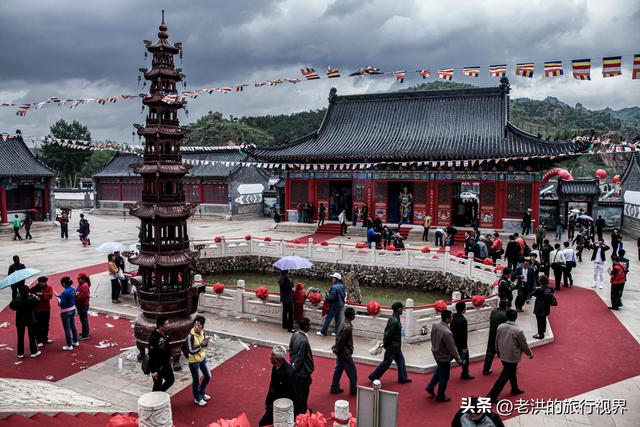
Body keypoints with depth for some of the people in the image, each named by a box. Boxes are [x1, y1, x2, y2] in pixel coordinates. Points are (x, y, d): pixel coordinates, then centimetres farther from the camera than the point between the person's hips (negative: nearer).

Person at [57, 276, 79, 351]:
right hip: (73, 310, 8)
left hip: (66, 312, -8)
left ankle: (69, 345, 13)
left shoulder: (65, 292, -25)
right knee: (73, 326, 20)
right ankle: (75, 342, 32)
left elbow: (62, 304, -22)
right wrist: (61, 296, 8)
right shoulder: (73, 289, -2)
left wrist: (58, 299, -3)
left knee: (67, 328, 4)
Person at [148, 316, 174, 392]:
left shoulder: (165, 333, -3)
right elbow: (152, 355, -24)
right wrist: (153, 370, -22)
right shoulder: (154, 337, -28)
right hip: (157, 365, -8)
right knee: (158, 385, 8)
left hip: (166, 363, 8)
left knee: (171, 380, 19)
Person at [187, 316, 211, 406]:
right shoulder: (190, 336, -27)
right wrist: (202, 344, -29)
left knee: (208, 376, 20)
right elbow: (191, 351, -25)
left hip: (203, 358, 7)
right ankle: (197, 399, 34)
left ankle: (201, 393, 44)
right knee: (196, 381, 10)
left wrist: (205, 343, -16)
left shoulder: (202, 332, -8)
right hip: (194, 361, -7)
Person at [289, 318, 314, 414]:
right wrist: (295, 367, -9)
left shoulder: (295, 334, -6)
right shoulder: (304, 341, -32)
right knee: (303, 392, 13)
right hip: (303, 371, -8)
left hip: (296, 369, 8)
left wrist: (293, 363, 12)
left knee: (296, 390, 24)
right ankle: (301, 411, 30)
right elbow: (300, 358, -25)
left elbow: (290, 349, 6)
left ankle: (295, 408, 41)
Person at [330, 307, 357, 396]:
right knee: (352, 372, 6)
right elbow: (341, 341, -23)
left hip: (341, 352, 9)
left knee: (339, 369, 17)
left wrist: (336, 349, 16)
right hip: (345, 353, -9)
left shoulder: (344, 323, 2)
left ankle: (334, 388, 26)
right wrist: (337, 350, -11)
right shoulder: (347, 327, -28)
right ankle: (353, 390, 18)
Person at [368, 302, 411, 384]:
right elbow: (388, 334, -25)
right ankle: (373, 377, 14)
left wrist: (384, 342, 14)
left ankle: (403, 378, 30)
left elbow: (387, 331, 10)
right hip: (392, 347, -10)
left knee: (400, 360, 18)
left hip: (395, 346, 10)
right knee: (386, 363, 3)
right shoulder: (395, 321, -27)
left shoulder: (393, 318, 3)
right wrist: (384, 344, -14)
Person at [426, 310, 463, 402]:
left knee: (439, 370, 32)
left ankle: (430, 386, 36)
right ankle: (440, 396, 31)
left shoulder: (435, 325, -12)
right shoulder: (447, 332, -35)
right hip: (444, 356, -7)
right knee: (444, 377, 14)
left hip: (436, 353, 7)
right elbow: (452, 348, -24)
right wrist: (459, 360, -11)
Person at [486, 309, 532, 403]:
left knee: (512, 372, 27)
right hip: (512, 357, -6)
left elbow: (497, 341, 6)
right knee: (504, 377, 1)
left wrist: (498, 352, 24)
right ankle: (491, 396, 0)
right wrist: (530, 353, 11)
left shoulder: (500, 327, -5)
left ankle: (515, 389, 47)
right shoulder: (518, 331, -21)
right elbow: (524, 345, -8)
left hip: (503, 356, 6)